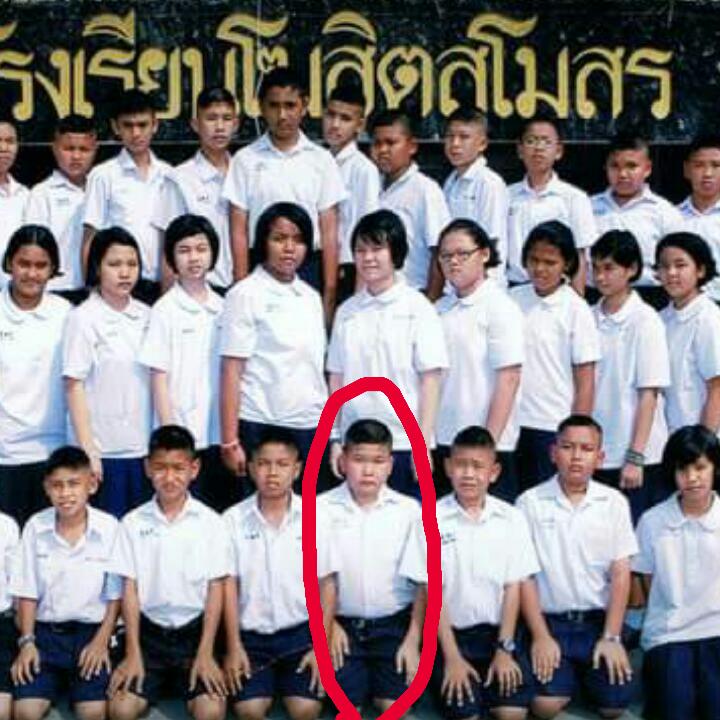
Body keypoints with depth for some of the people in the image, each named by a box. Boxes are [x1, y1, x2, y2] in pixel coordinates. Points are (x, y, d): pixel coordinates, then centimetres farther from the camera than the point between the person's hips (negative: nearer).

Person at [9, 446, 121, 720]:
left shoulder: (109, 528, -8)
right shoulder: (35, 527, -2)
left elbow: (115, 594, -1)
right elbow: (27, 592, 3)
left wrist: (102, 641, -8)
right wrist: (26, 641, -5)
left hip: (91, 631, -1)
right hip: (45, 631, 2)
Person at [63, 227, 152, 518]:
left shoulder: (146, 316, 7)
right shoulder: (84, 318, -6)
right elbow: (74, 387, -8)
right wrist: (87, 451, -13)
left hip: (143, 449, 4)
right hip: (103, 450, -4)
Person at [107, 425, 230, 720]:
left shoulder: (211, 523, -2)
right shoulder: (133, 523, 0)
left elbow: (215, 589, -1)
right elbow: (130, 589, 1)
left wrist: (205, 653, -7)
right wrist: (133, 653, -5)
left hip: (194, 631, -1)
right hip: (148, 631, 1)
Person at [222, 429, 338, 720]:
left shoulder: (314, 517, -3)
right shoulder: (234, 519, -2)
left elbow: (326, 586, 1)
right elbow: (229, 586, -1)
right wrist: (234, 647, -6)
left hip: (301, 632, 0)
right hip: (251, 634, 0)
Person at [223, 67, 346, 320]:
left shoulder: (321, 160, 5)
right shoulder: (245, 160, 3)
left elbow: (329, 233, 4)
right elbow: (239, 232, 1)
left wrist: (329, 293, -1)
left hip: (309, 268, 1)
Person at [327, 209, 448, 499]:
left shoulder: (417, 308, -2)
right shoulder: (347, 311, 8)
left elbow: (430, 379, -4)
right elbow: (337, 379, 11)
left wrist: (423, 443, -8)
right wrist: (335, 439, 7)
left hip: (405, 444, -3)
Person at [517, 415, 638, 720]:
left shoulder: (614, 502, 2)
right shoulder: (530, 503, -3)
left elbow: (620, 573, 0)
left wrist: (611, 637, -7)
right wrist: (541, 636, -9)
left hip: (599, 621, 2)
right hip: (550, 622, -1)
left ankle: (587, 674, 20)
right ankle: (569, 677, 14)